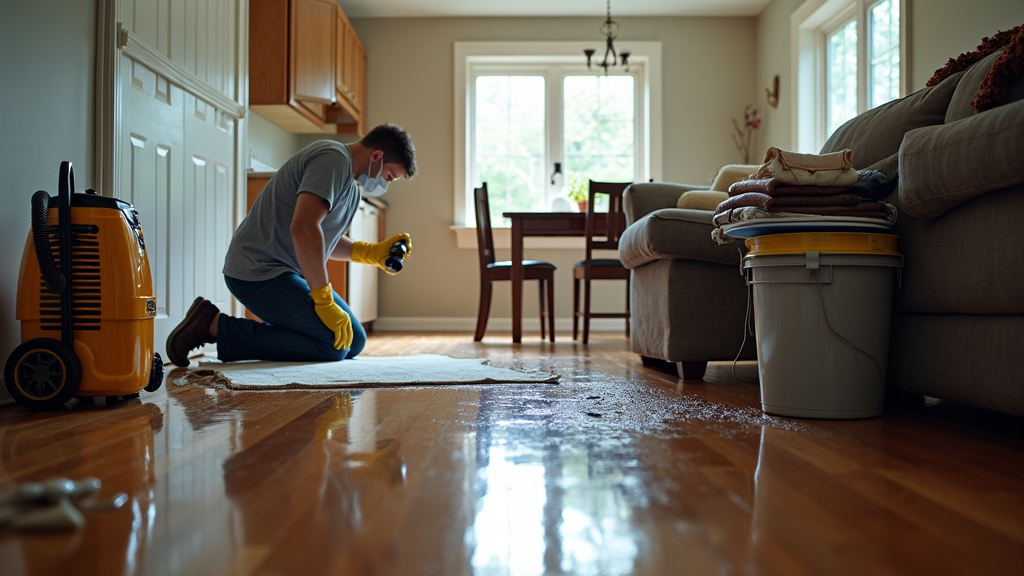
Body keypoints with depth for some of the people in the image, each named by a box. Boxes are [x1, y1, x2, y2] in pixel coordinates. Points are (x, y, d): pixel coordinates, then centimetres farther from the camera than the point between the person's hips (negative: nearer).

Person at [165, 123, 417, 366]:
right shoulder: (333, 159, -16)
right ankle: (216, 326, -11)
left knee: (354, 341, 5)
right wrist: (324, 301, -24)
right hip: (259, 272, -11)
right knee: (333, 345, -18)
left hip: (290, 273, 11)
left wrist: (373, 252, 7)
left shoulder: (349, 183, 16)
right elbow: (303, 228, -29)